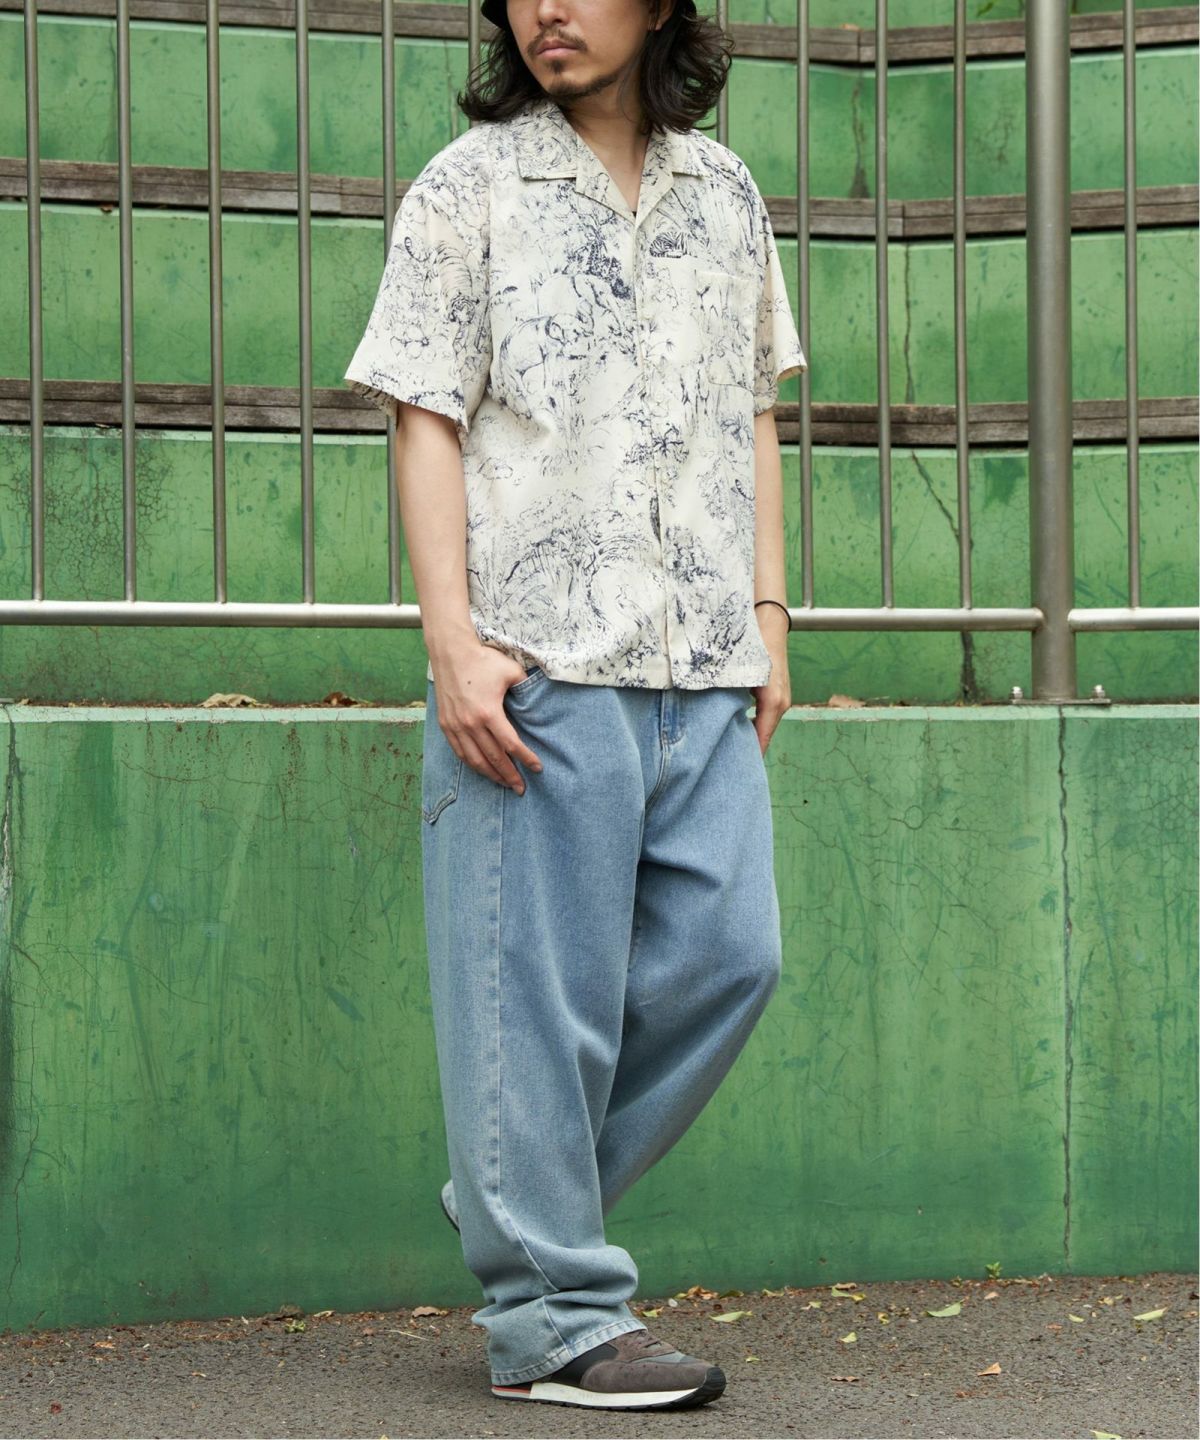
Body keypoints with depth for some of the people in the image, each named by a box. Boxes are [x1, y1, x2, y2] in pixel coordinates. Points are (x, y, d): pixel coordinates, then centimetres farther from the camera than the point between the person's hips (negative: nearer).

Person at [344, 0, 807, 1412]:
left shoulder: (724, 192, 16)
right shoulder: (468, 186, 3)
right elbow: (426, 421, -2)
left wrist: (767, 614, 13)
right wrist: (453, 637, -11)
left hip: (702, 663, 5)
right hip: (538, 659, -5)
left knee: (726, 952, 3)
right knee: (541, 985, -3)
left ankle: (517, 1197, 21)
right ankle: (551, 1313, 6)